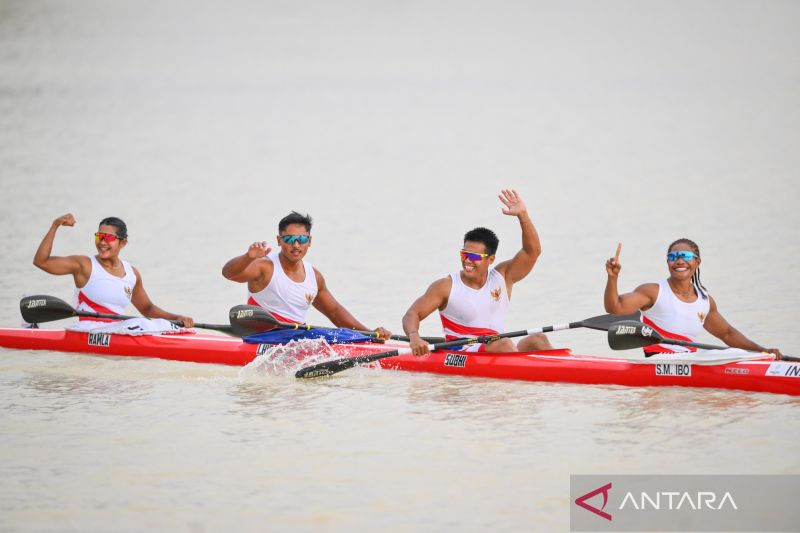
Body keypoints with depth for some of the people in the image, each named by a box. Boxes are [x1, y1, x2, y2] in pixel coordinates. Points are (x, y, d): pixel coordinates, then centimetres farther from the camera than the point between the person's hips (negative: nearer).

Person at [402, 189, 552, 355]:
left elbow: (532, 251, -2)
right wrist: (414, 337, -25)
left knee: (537, 339, -21)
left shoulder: (503, 277, 8)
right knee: (503, 343, -31)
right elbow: (412, 314, -3)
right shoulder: (446, 286, 0)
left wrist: (523, 215, -16)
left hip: (500, 356, 4)